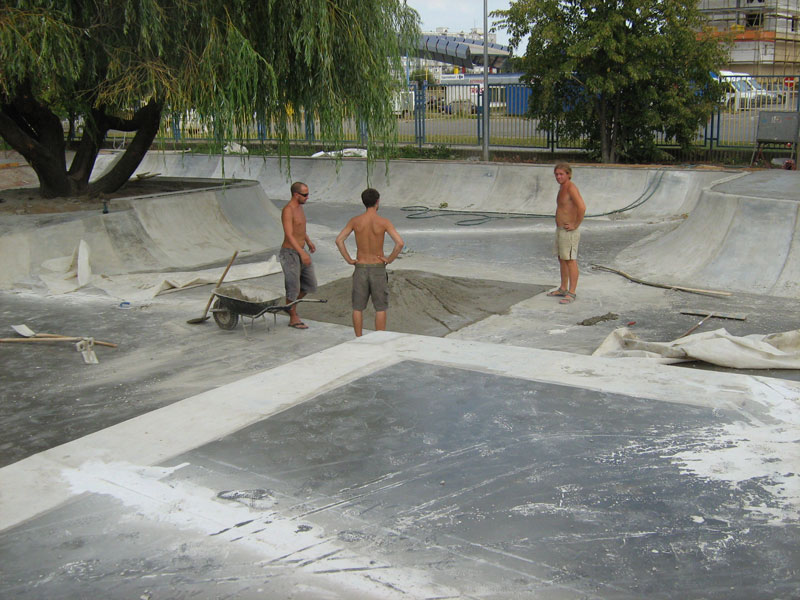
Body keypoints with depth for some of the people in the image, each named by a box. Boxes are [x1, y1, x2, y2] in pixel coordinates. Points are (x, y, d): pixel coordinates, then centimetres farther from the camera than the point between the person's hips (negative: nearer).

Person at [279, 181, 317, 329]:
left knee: (310, 286, 12)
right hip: (289, 254, -9)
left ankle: (290, 306, 31)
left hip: (300, 252, 9)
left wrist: (308, 241, 26)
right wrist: (302, 253, -33)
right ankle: (293, 318, 17)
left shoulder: (299, 207, 9)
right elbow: (289, 235, -27)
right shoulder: (287, 210, -19)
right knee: (294, 287, 1)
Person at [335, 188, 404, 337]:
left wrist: (349, 260, -2)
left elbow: (339, 240, -10)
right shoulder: (384, 222, -11)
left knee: (358, 307, 11)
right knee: (380, 308, 8)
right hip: (378, 269, -2)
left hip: (360, 268, 2)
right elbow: (400, 243, -21)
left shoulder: (355, 221, -4)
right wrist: (389, 259, -8)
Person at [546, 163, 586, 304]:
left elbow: (582, 207, -30)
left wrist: (575, 225, -21)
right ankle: (563, 289, 27)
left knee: (571, 261, -7)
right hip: (560, 229, 10)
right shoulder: (562, 187, 13)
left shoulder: (571, 188, -17)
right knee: (562, 260, 16)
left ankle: (571, 293, -4)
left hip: (569, 232, -10)